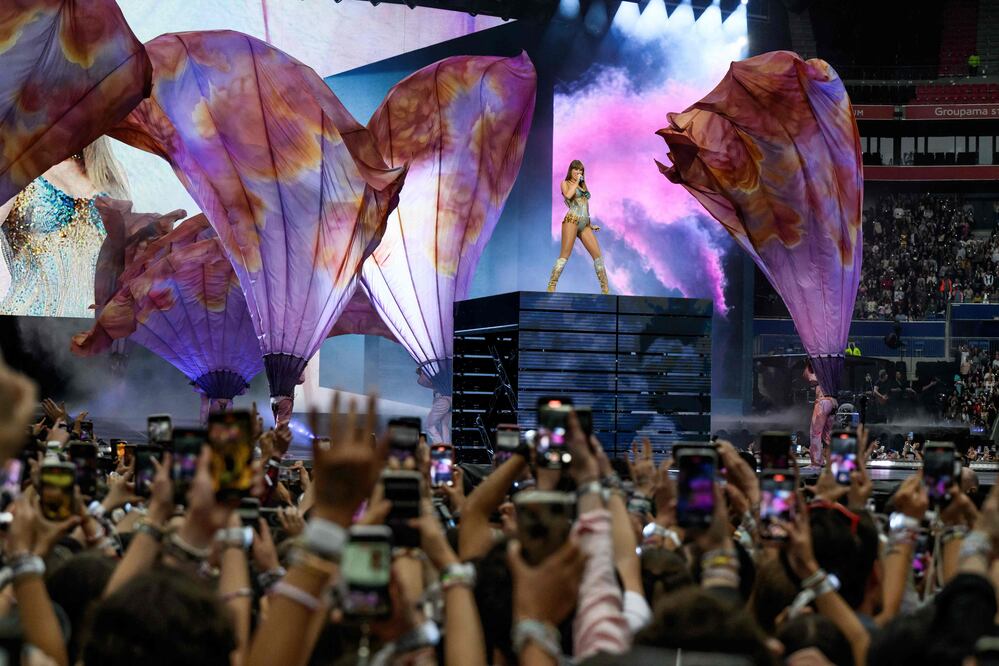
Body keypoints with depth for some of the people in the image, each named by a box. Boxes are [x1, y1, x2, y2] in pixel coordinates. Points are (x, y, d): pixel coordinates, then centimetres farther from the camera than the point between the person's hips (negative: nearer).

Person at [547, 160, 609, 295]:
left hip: (584, 224, 6)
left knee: (597, 254, -1)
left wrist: (590, 224, 23)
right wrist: (576, 182, -4)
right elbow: (568, 195, -15)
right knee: (565, 254, -14)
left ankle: (605, 289, 3)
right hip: (572, 220, -6)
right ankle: (551, 287, -15)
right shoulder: (566, 184, 9)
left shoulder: (583, 186, 26)